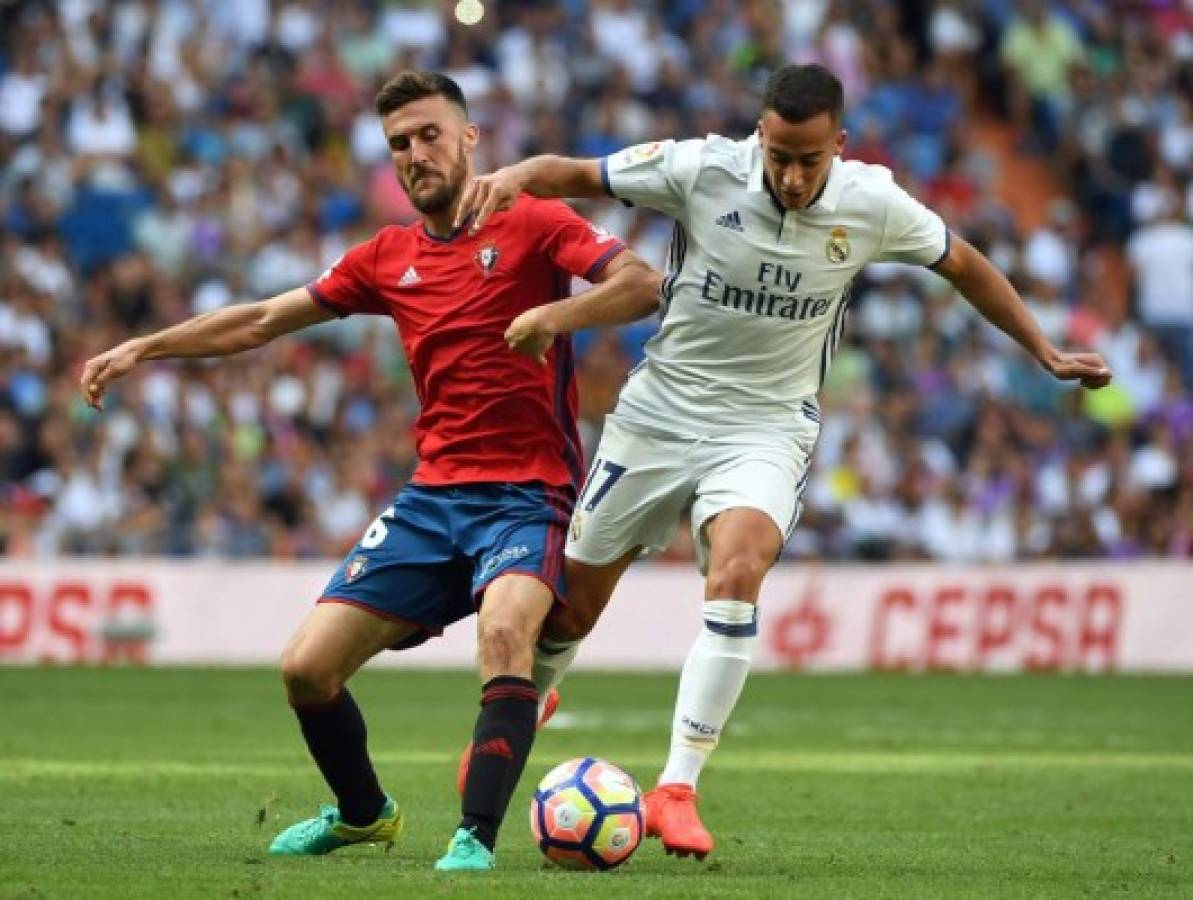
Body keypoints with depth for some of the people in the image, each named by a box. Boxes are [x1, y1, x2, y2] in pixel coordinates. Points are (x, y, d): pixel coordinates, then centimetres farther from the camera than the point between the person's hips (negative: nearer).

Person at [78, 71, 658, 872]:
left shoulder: (532, 224, -3)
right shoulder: (388, 258, 12)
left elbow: (642, 284, -16)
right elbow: (263, 320, 20)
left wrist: (552, 317, -31)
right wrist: (144, 348, 17)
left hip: (527, 495, -6)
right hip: (432, 495, 6)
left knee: (504, 630, -35)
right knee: (307, 669, 0)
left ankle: (477, 837, -30)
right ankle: (363, 813, 27)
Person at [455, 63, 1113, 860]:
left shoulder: (872, 205, -12)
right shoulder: (703, 170, -16)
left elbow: (964, 265, 6)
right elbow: (578, 175, -8)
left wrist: (1048, 354, 12)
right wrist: (513, 177, -30)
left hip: (767, 428, -1)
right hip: (661, 412, 1)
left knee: (738, 570, -30)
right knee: (572, 603, 7)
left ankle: (677, 789, -26)